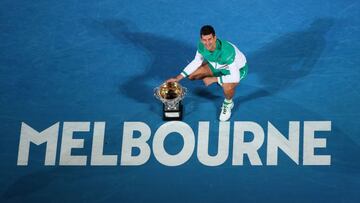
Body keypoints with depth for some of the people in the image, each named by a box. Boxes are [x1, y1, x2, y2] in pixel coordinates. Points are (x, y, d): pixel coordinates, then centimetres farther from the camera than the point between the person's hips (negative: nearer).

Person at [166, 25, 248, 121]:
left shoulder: (227, 51, -42)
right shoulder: (201, 46, -24)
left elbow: (235, 77, -39)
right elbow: (196, 62, -3)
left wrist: (214, 79, -30)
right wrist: (178, 78, -8)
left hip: (237, 69, -6)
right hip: (218, 65, 6)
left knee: (228, 88, -38)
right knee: (191, 75, -3)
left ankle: (228, 104, 0)